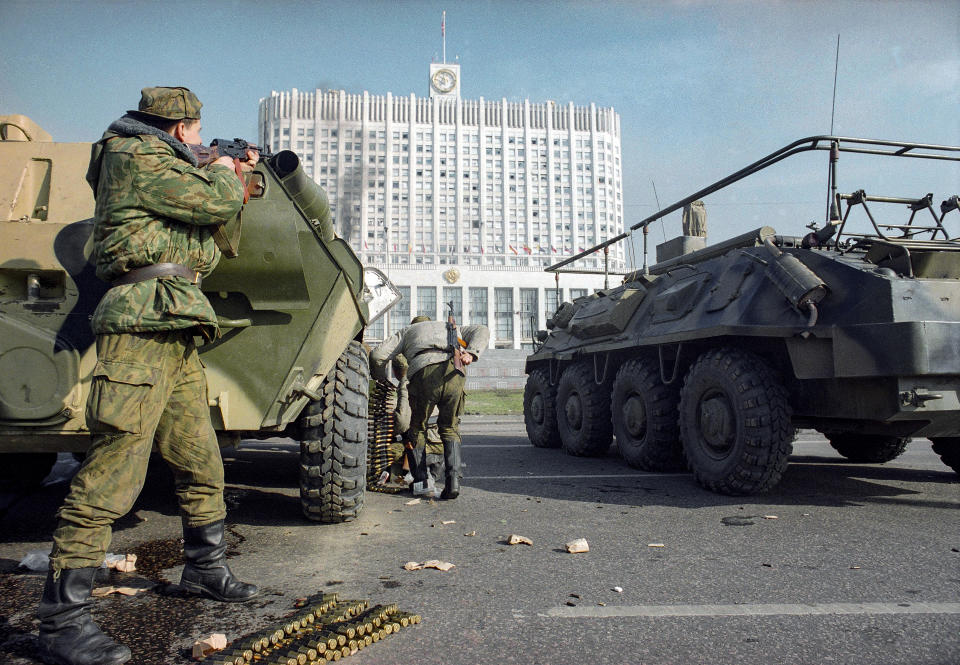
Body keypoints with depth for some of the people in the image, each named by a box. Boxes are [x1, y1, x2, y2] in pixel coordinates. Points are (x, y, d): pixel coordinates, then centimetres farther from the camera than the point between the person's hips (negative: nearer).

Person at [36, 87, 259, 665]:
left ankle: (206, 568, 31)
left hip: (177, 332, 10)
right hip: (144, 320, -10)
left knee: (203, 462, 15)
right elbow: (215, 203, -11)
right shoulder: (135, 156, -4)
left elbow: (215, 217, 33)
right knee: (114, 470, -11)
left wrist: (237, 180, 35)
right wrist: (223, 173, 9)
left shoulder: (157, 163, 26)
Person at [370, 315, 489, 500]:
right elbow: (482, 331, 24)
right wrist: (471, 353, 7)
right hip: (455, 373, 2)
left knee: (417, 428, 19)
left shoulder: (406, 332, 33)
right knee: (450, 428, 20)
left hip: (424, 374, -2)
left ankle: (422, 482, 11)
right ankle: (454, 479, 2)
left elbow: (378, 355, 18)